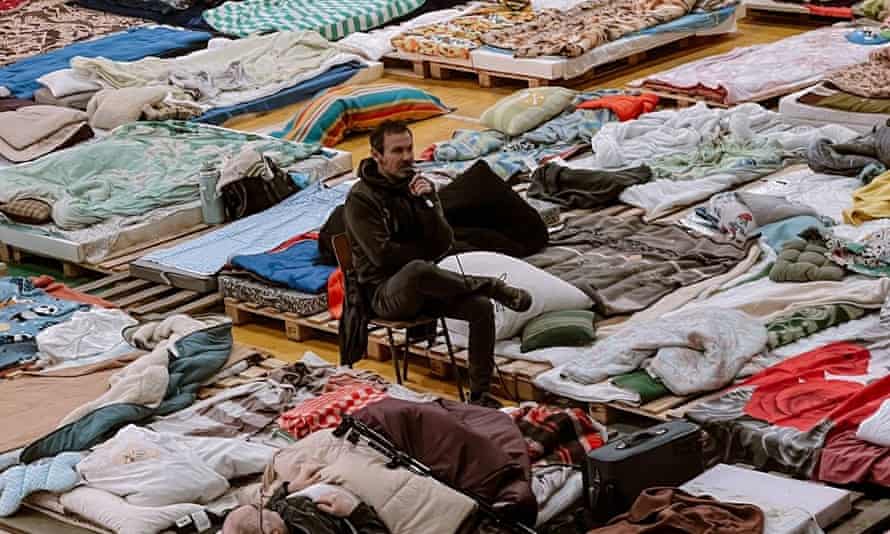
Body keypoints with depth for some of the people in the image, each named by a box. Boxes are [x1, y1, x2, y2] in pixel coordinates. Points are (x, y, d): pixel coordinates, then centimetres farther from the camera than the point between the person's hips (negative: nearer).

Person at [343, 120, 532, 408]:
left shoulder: (419, 186, 7)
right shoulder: (361, 199, -9)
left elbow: (443, 244, -2)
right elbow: (382, 254, -17)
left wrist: (427, 202, -17)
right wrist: (427, 251, -5)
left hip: (422, 286, 6)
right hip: (385, 293, -6)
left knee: (481, 307, -20)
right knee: (418, 270, -40)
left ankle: (480, 394, -13)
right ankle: (492, 287, -20)